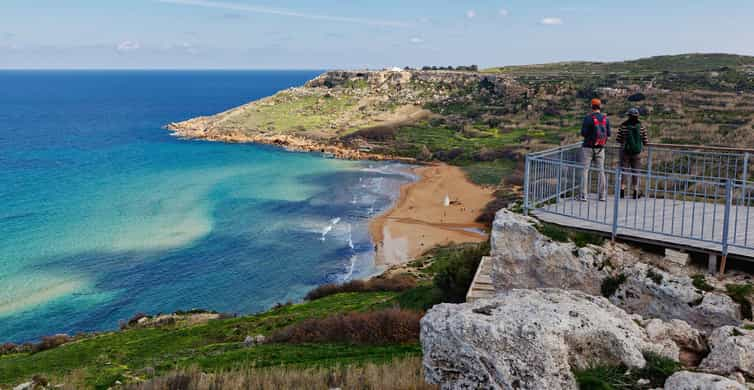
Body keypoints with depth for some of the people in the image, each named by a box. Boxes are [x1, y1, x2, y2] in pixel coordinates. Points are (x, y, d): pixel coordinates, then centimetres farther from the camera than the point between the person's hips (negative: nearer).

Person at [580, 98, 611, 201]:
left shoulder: (588, 118, -11)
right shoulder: (605, 118, 2)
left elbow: (583, 133, -13)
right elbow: (608, 134, 3)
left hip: (588, 147, -4)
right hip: (600, 148, 4)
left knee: (585, 170, 0)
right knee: (601, 170, 11)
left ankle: (583, 195, -4)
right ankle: (602, 195, 12)